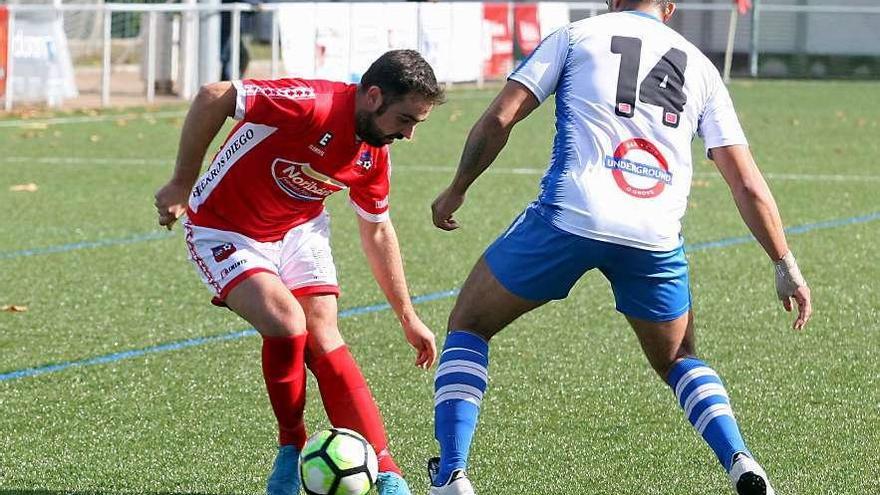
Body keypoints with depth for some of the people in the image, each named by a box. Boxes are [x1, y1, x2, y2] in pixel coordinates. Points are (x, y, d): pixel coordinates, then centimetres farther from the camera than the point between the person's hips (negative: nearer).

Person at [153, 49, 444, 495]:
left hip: (299, 229, 6)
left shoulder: (374, 155, -6)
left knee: (325, 340, -11)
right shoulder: (312, 104, -31)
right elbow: (212, 98, -28)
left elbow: (376, 230, 12)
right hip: (225, 231, -6)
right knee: (287, 323, -26)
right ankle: (292, 450, -3)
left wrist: (407, 316, 15)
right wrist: (181, 185, -22)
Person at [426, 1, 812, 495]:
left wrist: (456, 191, 19)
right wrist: (786, 265, 19)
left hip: (567, 218, -3)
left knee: (469, 324, 18)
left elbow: (500, 118, 6)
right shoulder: (699, 66, 20)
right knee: (678, 360, 26)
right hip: (656, 241, 3)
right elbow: (748, 183, 15)